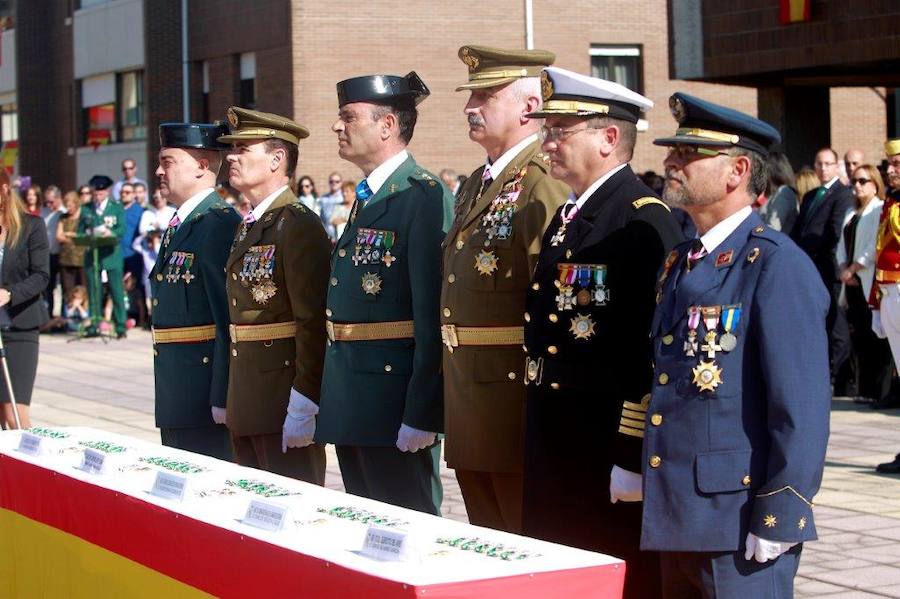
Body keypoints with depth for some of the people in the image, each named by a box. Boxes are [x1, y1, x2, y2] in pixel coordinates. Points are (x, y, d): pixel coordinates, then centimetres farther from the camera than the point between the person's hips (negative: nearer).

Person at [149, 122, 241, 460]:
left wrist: (222, 397, -22)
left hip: (205, 391, -10)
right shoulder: (178, 225, 15)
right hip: (175, 393, 10)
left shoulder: (218, 225, -16)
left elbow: (229, 318, -21)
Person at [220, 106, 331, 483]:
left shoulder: (299, 226, -13)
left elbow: (313, 324, -19)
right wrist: (229, 400, 18)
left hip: (285, 402, -9)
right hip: (246, 405, 9)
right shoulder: (248, 227, 16)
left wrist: (302, 408, -22)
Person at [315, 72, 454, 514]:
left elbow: (434, 314, -20)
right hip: (352, 405, 9)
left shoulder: (424, 197, -14)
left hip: (394, 405, -9)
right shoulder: (366, 197, 15)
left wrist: (421, 417, -23)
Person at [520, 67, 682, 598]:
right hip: (554, 450, 9)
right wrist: (538, 437, 19)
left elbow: (654, 349, -20)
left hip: (608, 450, -9)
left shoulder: (644, 223, -15)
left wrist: (634, 457, -21)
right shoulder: (569, 215, 14)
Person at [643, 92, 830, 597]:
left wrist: (777, 522, -18)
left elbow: (803, 407, -17)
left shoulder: (777, 265, -12)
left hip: (740, 528, -8)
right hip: (676, 519, 8)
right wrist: (634, 470, 13)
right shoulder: (678, 264, 13)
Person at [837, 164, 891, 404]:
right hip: (852, 282, 8)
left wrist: (852, 269, -11)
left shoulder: (880, 210, -6)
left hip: (870, 282, -7)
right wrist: (844, 269, 0)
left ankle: (879, 391, -4)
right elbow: (843, 244, 16)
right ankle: (864, 389, 10)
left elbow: (875, 248, -14)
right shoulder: (852, 214, 20)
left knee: (874, 339, -7)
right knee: (858, 339, 6)